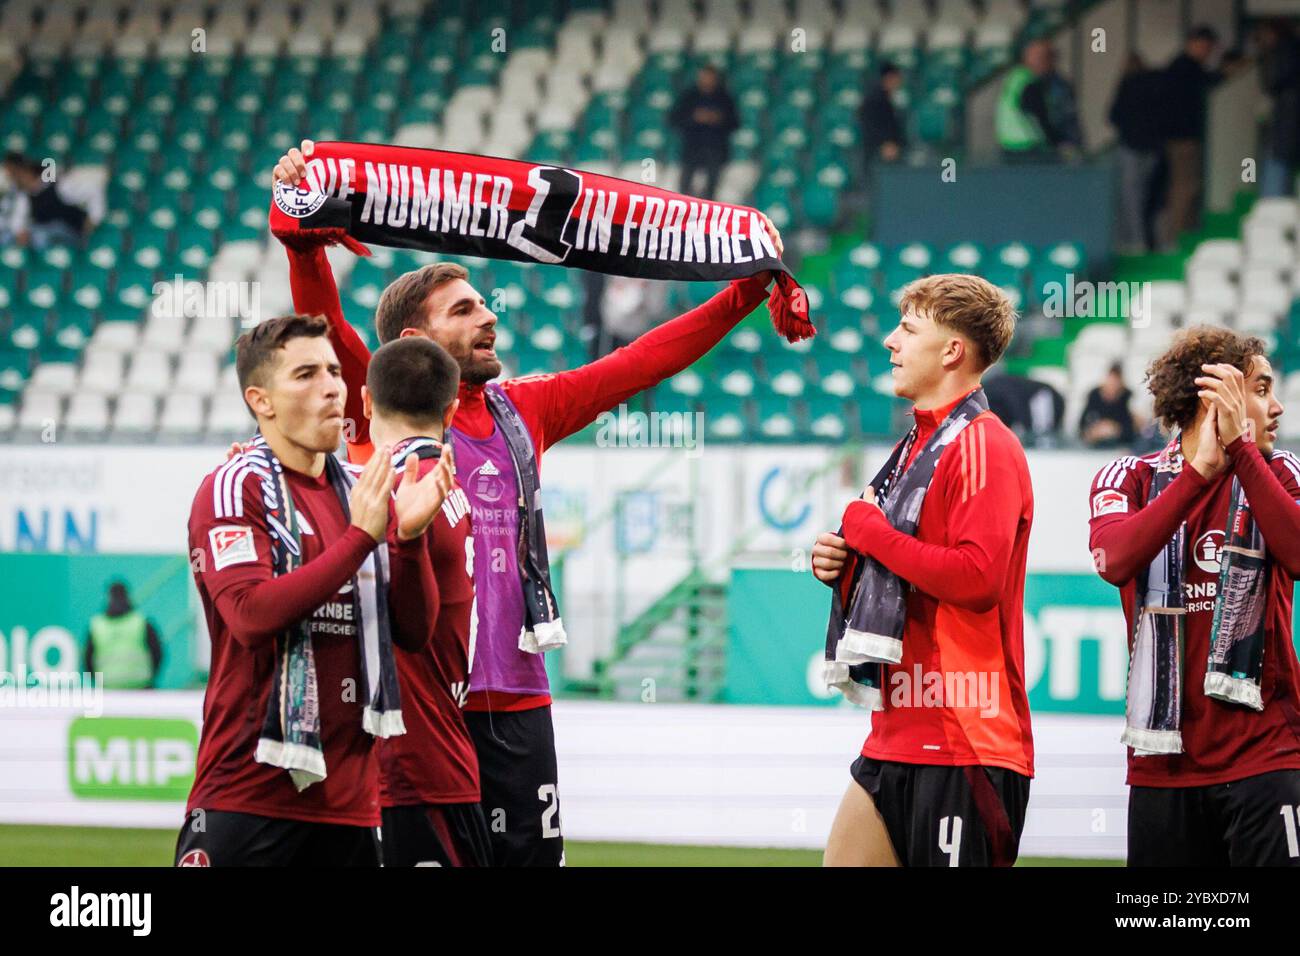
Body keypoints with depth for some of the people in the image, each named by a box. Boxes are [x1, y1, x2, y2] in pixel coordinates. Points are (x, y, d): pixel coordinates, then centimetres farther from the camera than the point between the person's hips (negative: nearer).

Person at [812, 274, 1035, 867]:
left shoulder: (983, 446, -11)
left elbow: (976, 578, -24)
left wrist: (869, 529, -12)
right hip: (896, 740, 9)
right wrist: (844, 566, 7)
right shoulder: (916, 445, 18)